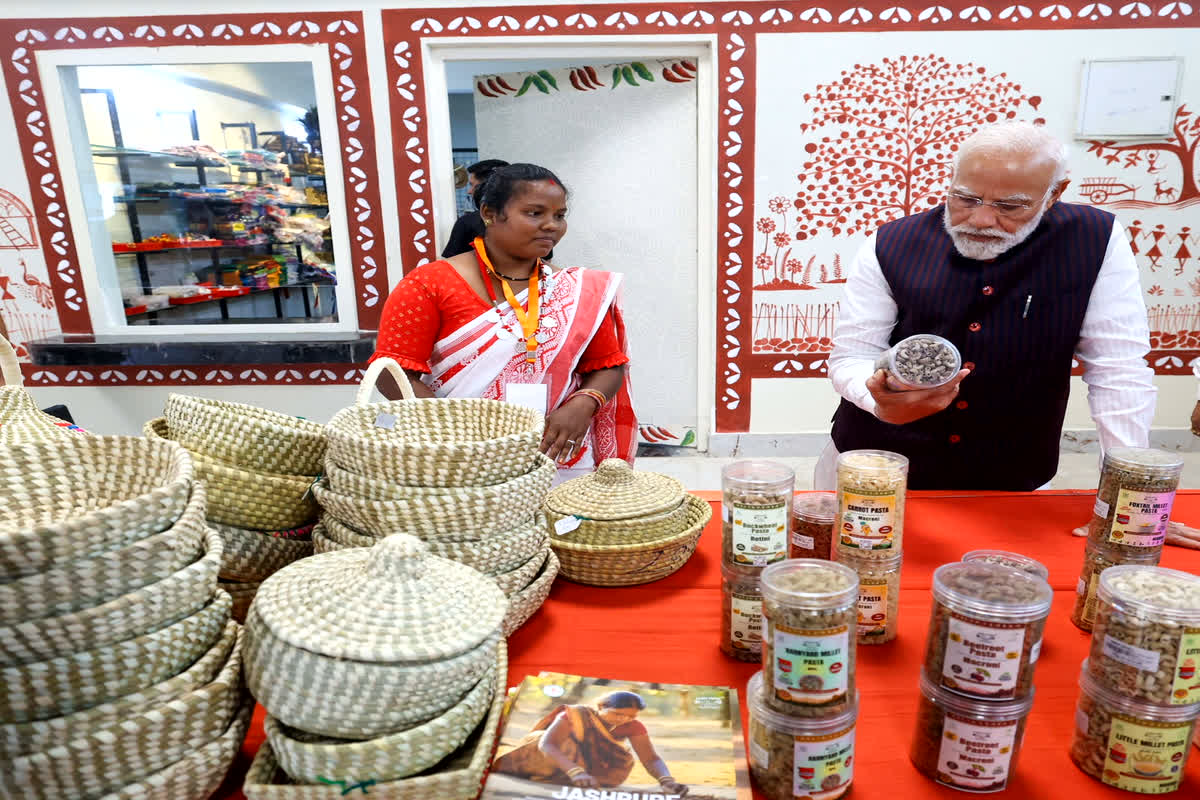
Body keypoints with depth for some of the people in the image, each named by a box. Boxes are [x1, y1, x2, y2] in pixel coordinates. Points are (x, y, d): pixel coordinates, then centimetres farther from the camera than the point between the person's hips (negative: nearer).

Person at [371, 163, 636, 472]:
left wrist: (581, 405, -11)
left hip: (562, 462, 2)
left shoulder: (580, 292, 6)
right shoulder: (430, 285, -3)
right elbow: (393, 374, -7)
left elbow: (608, 367, 10)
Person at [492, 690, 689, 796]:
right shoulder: (574, 715, -29)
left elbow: (652, 758, -26)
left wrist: (667, 781, -47)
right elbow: (546, 745, -41)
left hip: (586, 764, 6)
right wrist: (575, 772, -57)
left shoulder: (633, 727, -17)